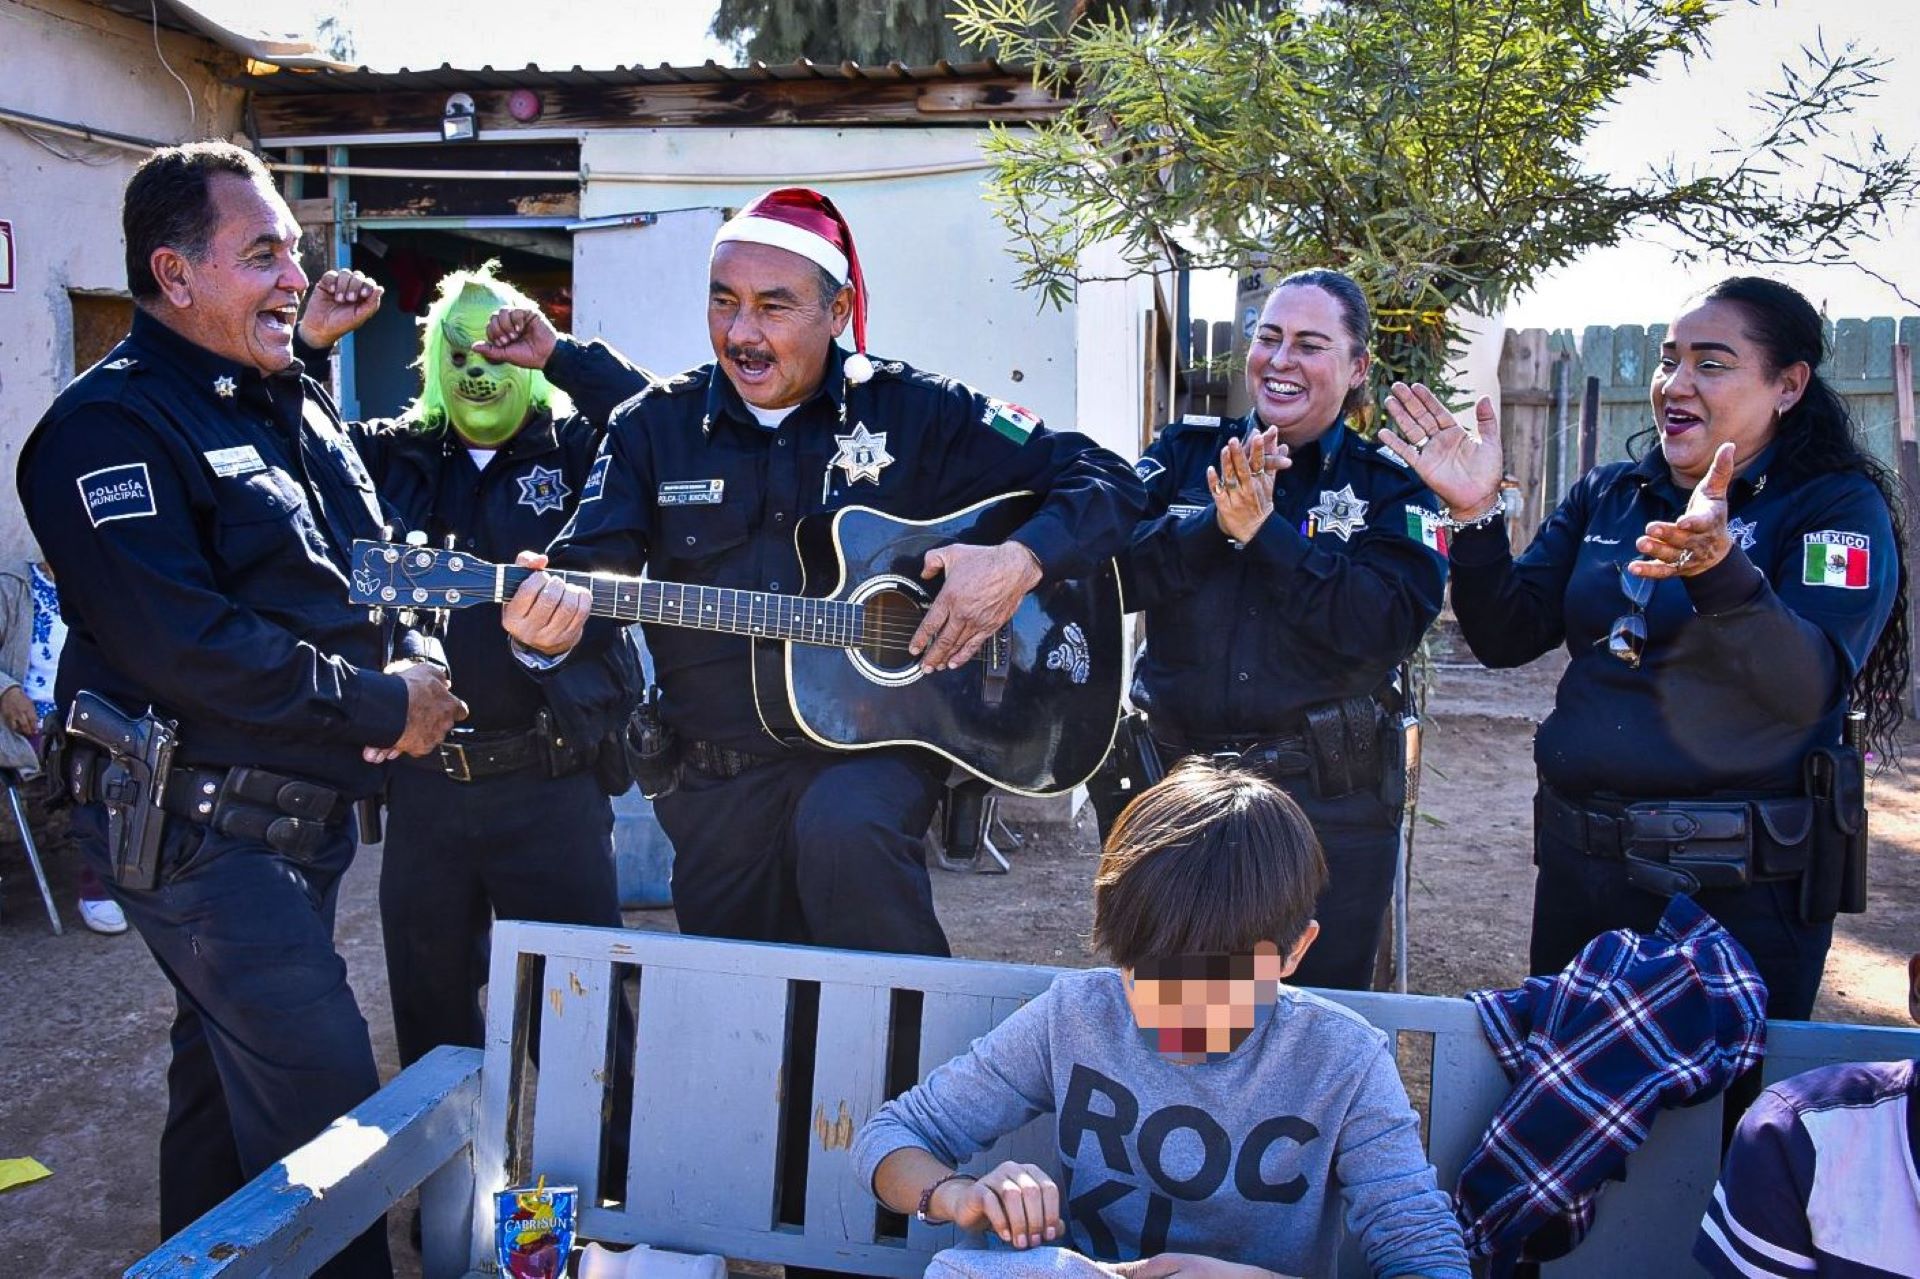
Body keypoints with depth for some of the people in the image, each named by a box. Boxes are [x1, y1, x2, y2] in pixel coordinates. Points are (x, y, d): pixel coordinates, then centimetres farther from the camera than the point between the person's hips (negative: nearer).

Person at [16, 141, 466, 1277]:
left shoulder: (295, 406, 14)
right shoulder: (110, 427, -14)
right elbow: (175, 644, -25)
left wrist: (418, 664, -1)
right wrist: (377, 707, -18)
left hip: (308, 815, 9)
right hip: (202, 830, -9)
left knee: (227, 1079, 22)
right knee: (328, 1103, -9)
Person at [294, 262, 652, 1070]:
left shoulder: (580, 450, 0)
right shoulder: (393, 456, 10)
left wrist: (560, 353, -19)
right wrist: (309, 343, -4)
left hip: (550, 781, -3)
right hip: (423, 783, 4)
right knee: (429, 1009, 18)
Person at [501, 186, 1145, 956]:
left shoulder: (915, 412, -2)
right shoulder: (654, 428, 4)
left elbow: (1104, 483, -2)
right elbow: (594, 567, -3)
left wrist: (1021, 561, -20)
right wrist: (554, 629, -27)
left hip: (877, 742, -3)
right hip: (717, 783, 3)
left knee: (846, 827, -36)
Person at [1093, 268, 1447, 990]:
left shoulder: (1389, 486, 1)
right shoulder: (1185, 453, 5)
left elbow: (1392, 625, -16)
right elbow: (1115, 575, -7)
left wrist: (1266, 530, -20)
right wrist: (1217, 524, -20)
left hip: (1329, 800, -1)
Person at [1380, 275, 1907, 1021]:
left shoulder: (1837, 505, -6)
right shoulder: (1606, 497, 7)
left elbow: (1809, 686, -22)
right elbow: (1507, 639, 1)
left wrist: (1718, 565, -39)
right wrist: (1476, 516, -14)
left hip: (1743, 885, -5)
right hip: (1580, 863, 5)